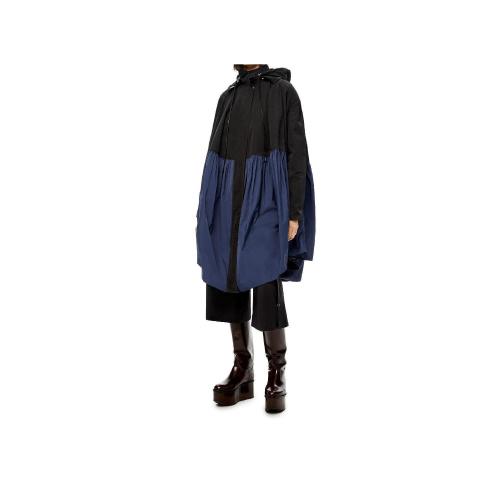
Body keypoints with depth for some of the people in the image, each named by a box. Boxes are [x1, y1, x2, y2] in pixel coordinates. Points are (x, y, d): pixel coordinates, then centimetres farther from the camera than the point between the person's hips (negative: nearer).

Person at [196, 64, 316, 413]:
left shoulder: (284, 92, 2)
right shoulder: (227, 98, 18)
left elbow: (297, 153, -4)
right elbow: (218, 154, 18)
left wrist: (295, 212, -12)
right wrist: (209, 212, 12)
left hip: (266, 197, -5)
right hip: (230, 199, 6)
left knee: (266, 287, -12)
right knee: (229, 282, 3)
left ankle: (277, 375, 3)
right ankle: (242, 372, 13)